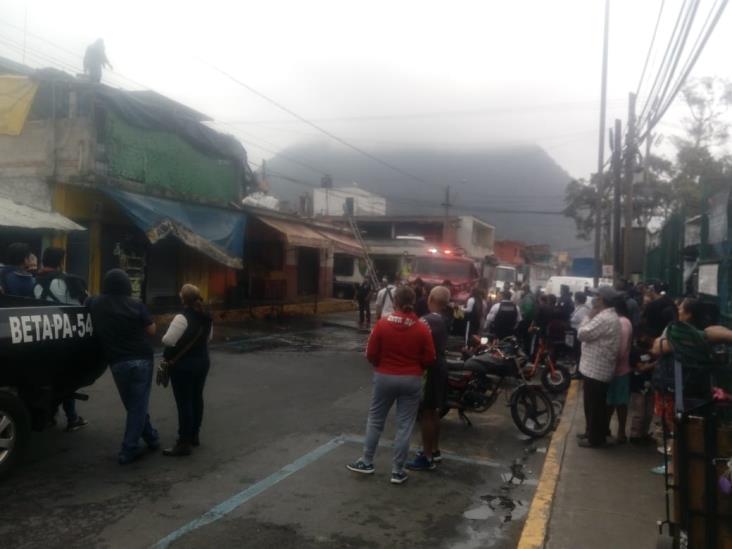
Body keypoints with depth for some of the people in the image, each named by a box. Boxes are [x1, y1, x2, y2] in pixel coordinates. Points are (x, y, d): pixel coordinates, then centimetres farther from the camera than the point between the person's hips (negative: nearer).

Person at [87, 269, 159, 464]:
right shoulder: (136, 305, -9)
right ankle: (129, 450, 1)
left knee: (133, 404, 18)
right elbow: (152, 330, -1)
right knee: (138, 404, 3)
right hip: (141, 359, -3)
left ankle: (151, 438, 29)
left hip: (117, 363, 3)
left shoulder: (95, 304, 0)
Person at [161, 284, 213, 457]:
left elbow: (168, 341, -22)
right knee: (196, 398, 15)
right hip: (202, 362, 8)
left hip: (183, 365, -8)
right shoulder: (206, 318, 5)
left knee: (184, 402, -4)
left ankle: (184, 444, -1)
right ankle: (194, 435, 26)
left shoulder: (182, 318, -21)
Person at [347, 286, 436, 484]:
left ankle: (366, 462, 25)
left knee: (375, 420, 16)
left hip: (384, 377, 0)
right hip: (411, 380, 0)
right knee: (405, 425, 8)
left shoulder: (382, 323, -11)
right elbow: (430, 359, -6)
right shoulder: (422, 328, -10)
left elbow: (371, 354, -6)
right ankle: (398, 471, 14)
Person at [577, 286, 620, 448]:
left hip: (595, 369, -11)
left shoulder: (603, 318, -23)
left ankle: (595, 438, 11)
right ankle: (595, 432, 32)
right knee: (598, 404, 20)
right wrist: (592, 317, 6)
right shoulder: (611, 316, 12)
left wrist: (589, 316, -13)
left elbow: (582, 334, -20)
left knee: (593, 405, 1)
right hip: (600, 367, 11)